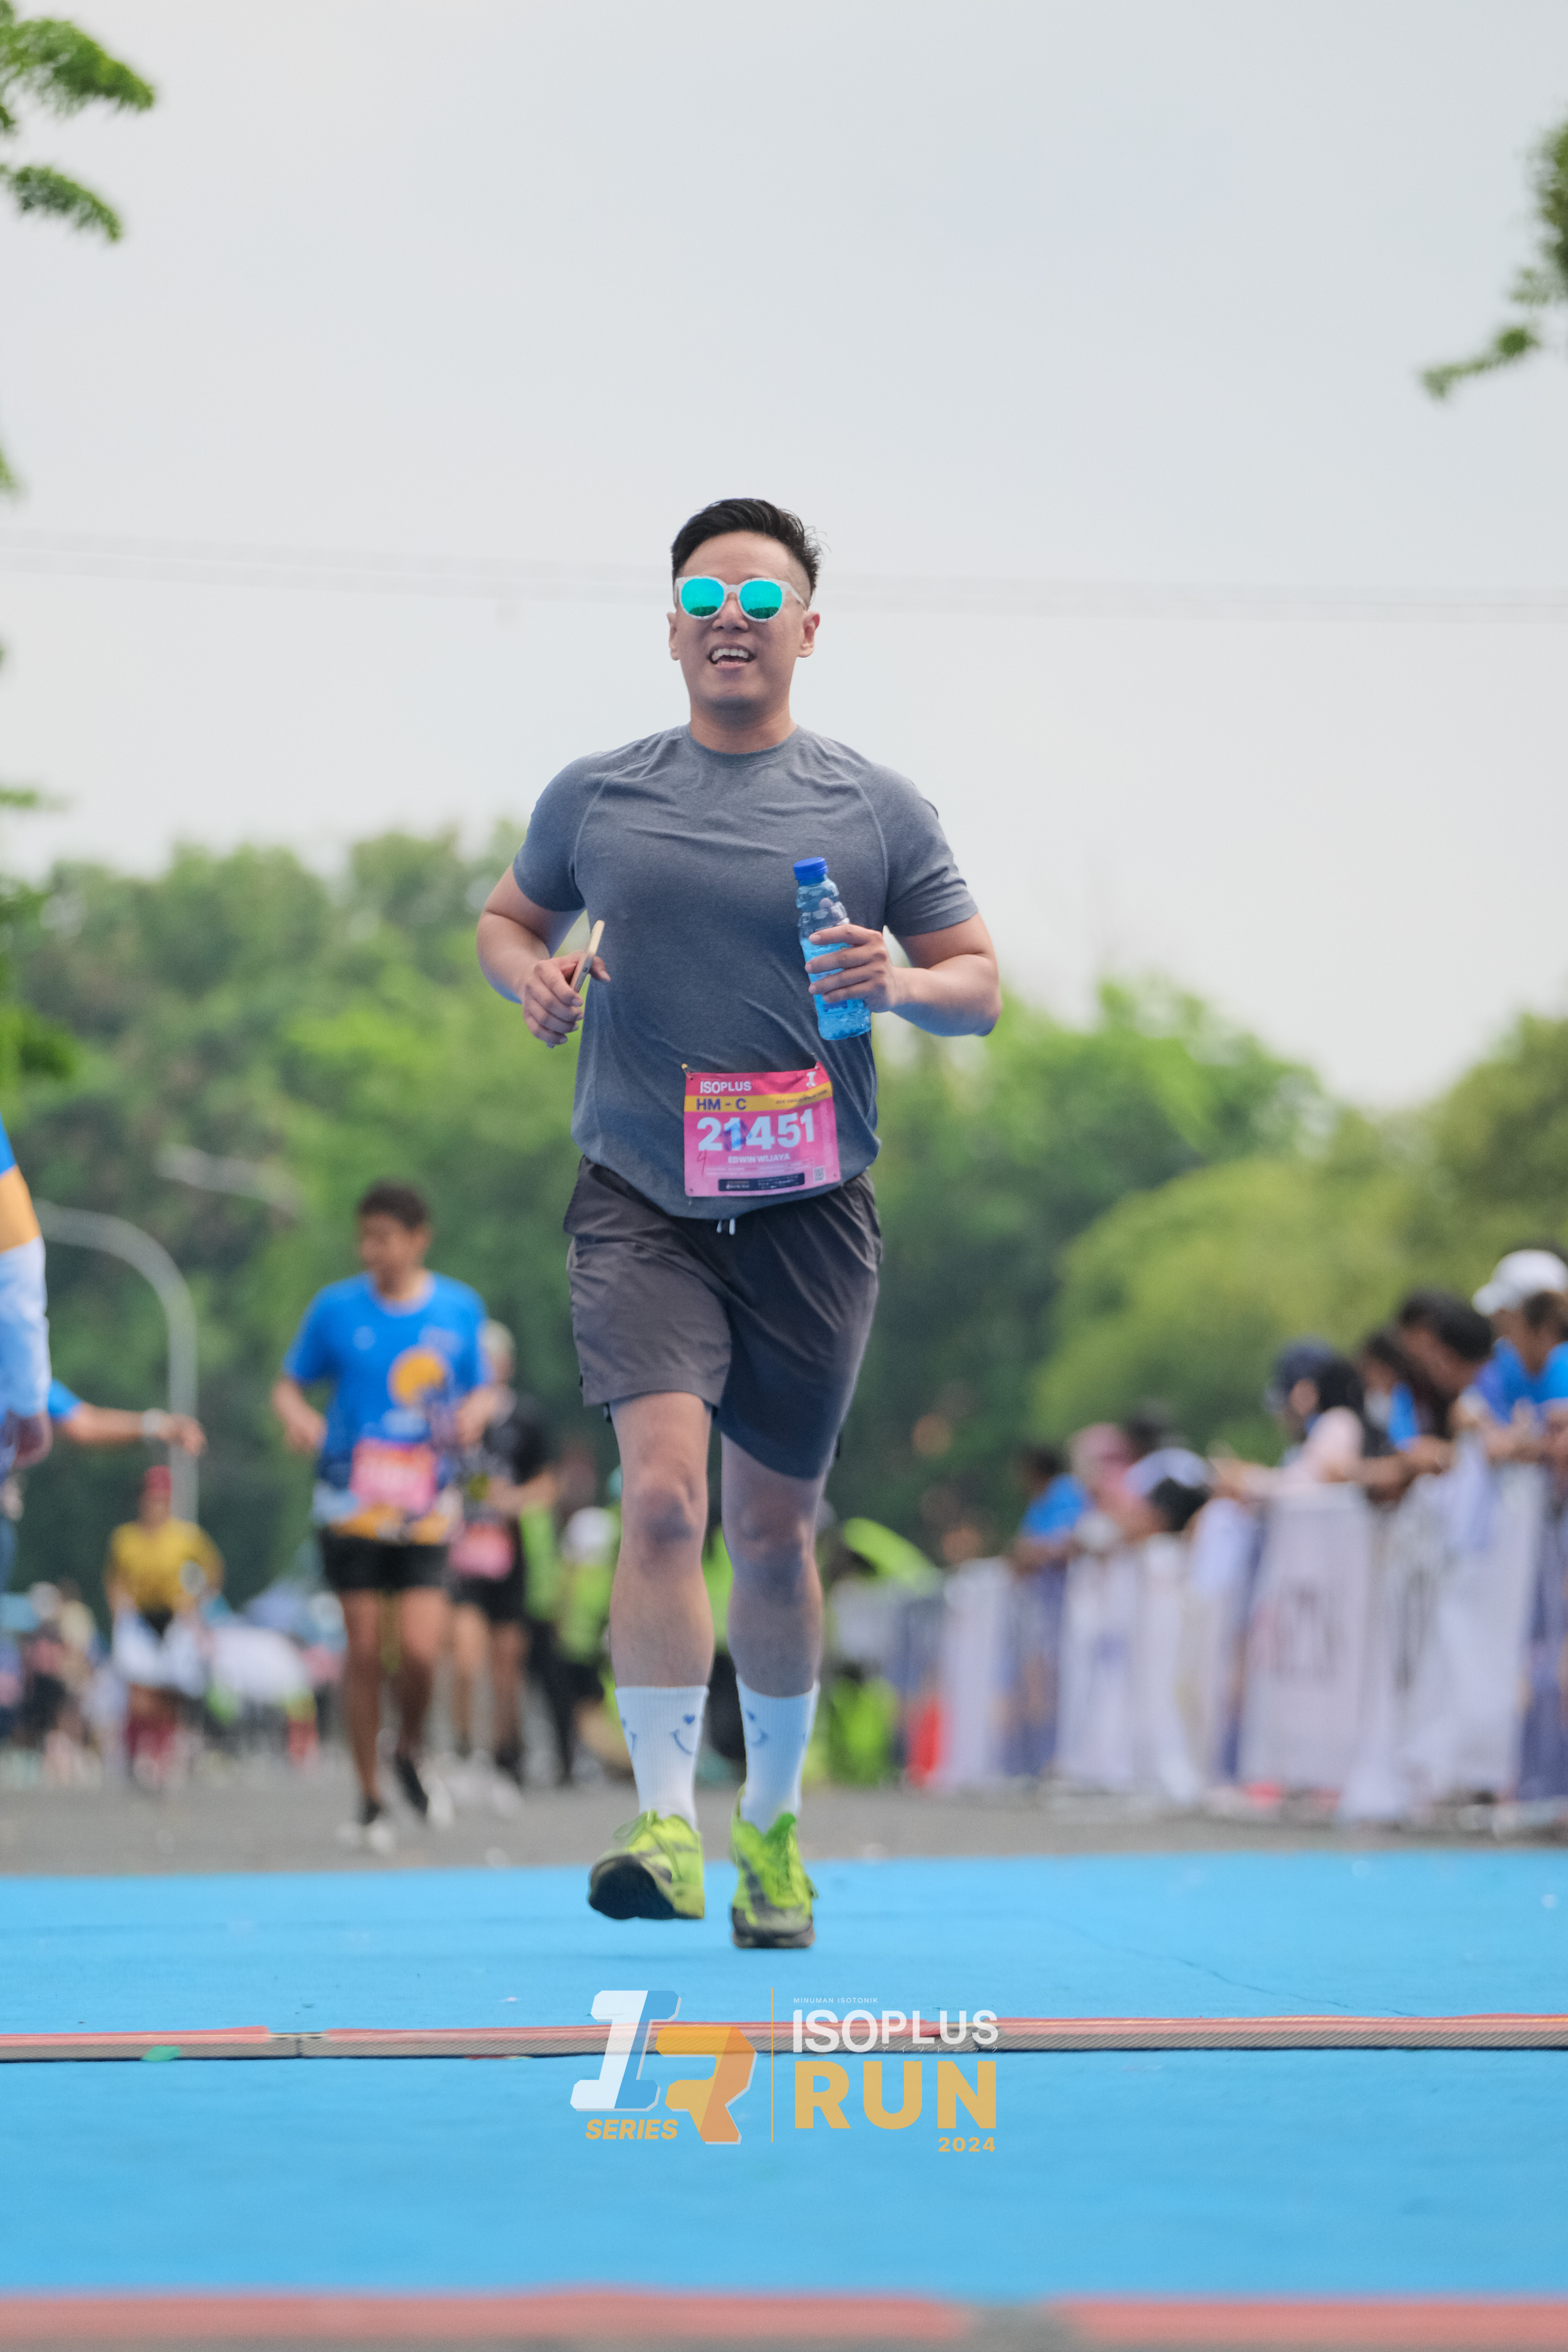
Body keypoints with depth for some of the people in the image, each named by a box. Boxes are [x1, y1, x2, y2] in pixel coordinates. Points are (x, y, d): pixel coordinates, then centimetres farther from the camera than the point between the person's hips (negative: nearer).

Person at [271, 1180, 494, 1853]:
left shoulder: (460, 1309, 3)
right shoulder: (335, 1308, -1)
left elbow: (482, 1390, 15)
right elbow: (288, 1385, 7)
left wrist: (474, 1414, -8)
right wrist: (298, 1417, -15)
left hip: (424, 1509, 1)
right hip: (352, 1505, -1)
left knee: (420, 1651, -12)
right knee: (365, 1651, -1)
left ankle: (409, 1756, 18)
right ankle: (370, 1800, 13)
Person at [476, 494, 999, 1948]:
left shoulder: (876, 808, 5)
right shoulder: (594, 797, 6)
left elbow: (980, 983, 9)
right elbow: (510, 916, 20)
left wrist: (901, 981, -13)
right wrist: (529, 973, -3)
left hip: (808, 1213, 1)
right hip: (641, 1207, -1)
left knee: (772, 1528, 9)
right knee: (663, 1495, -20)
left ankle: (772, 1823, 28)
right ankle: (666, 1823, -22)